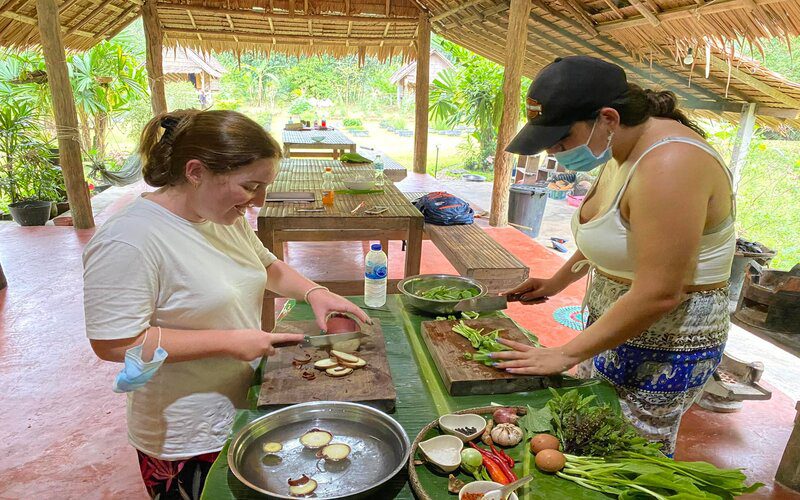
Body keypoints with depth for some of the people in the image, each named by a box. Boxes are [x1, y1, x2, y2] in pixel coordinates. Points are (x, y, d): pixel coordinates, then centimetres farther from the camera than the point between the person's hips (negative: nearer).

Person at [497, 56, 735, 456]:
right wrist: (556, 282, 19)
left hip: (661, 350, -9)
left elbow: (658, 295, -29)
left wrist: (566, 355, -21)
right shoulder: (622, 152, 4)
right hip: (612, 325, 9)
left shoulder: (669, 165, -27)